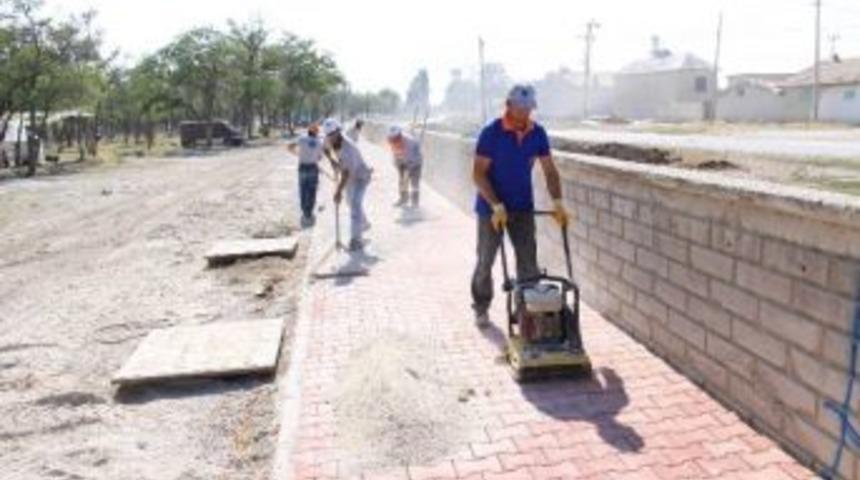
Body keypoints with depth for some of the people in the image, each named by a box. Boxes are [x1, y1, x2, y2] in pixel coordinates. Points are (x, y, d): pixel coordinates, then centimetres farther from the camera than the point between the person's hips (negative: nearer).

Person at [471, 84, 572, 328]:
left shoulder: (538, 133, -2)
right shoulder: (491, 133, -16)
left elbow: (550, 170, 0)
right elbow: (478, 173, -17)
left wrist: (557, 203, -12)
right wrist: (497, 206, -23)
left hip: (523, 207, 4)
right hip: (491, 207, -4)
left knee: (528, 261, 3)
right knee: (485, 260, 7)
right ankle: (481, 308, 24)